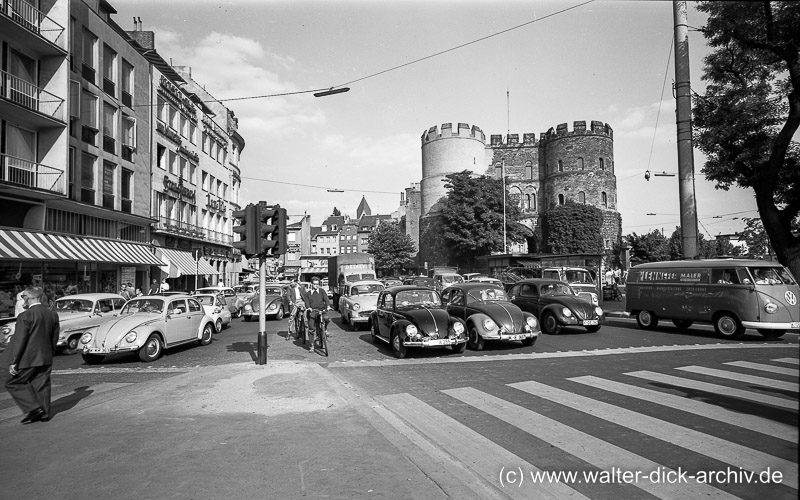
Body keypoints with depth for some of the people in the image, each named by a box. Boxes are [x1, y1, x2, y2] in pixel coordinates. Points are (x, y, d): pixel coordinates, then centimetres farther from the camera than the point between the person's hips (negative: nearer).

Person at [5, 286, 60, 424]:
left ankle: (33, 408, -1)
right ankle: (44, 413, 18)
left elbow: (19, 340, -16)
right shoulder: (53, 314, 5)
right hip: (46, 359, 6)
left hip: (28, 360, -6)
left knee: (13, 383, 9)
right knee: (42, 385, 13)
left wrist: (12, 362, -11)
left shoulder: (25, 316, -15)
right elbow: (54, 338, 11)